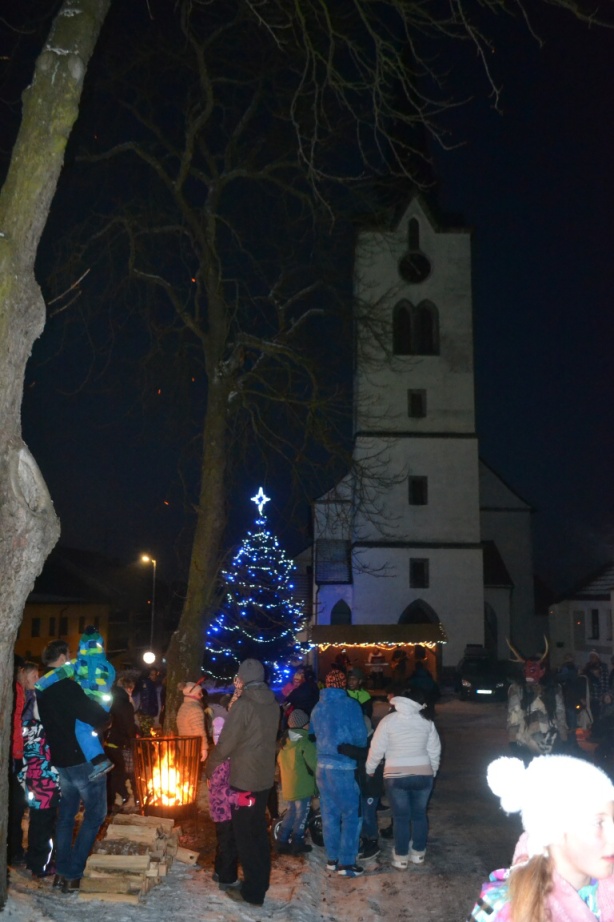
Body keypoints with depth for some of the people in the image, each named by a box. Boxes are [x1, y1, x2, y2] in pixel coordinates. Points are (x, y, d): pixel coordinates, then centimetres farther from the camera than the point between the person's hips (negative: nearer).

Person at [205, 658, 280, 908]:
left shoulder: (243, 704, -18)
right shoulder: (273, 704, 4)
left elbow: (227, 741, -15)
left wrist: (211, 764, 0)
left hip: (244, 777, -7)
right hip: (265, 776, 7)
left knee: (244, 834, 3)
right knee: (258, 832, 18)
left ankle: (253, 891, 9)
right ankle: (260, 882, 27)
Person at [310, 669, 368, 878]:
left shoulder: (317, 708, 8)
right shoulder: (351, 705, -9)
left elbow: (312, 736, 14)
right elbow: (360, 737, -6)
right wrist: (357, 751, 14)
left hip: (322, 766, 6)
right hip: (344, 767, -6)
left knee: (329, 814, 14)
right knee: (351, 815, 2)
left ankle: (332, 858, 22)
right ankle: (346, 862, 1)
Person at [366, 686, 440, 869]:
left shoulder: (388, 720, -7)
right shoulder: (427, 722, -1)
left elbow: (377, 750, -4)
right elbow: (434, 751, 4)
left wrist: (369, 770, 10)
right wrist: (432, 772, 19)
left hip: (396, 776, -2)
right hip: (423, 775, 2)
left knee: (401, 817, 7)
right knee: (419, 815, 16)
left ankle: (401, 858, 13)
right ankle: (418, 854, 26)